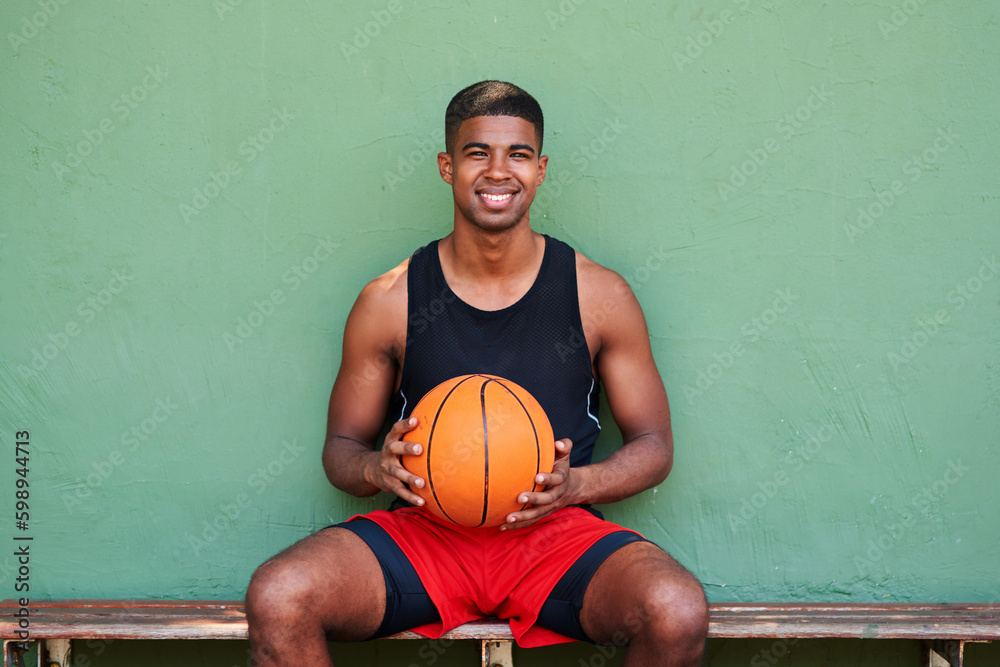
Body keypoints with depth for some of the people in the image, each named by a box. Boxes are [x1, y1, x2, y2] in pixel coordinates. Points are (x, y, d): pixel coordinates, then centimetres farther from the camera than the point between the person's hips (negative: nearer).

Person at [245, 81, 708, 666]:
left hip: (555, 531, 1)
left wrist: (575, 484, -12)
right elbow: (341, 445, 11)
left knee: (679, 614, -29)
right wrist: (376, 468, -14)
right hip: (423, 529, 0)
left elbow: (654, 444, 8)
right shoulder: (388, 302, 2)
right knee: (275, 599, -27)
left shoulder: (601, 296, 2)